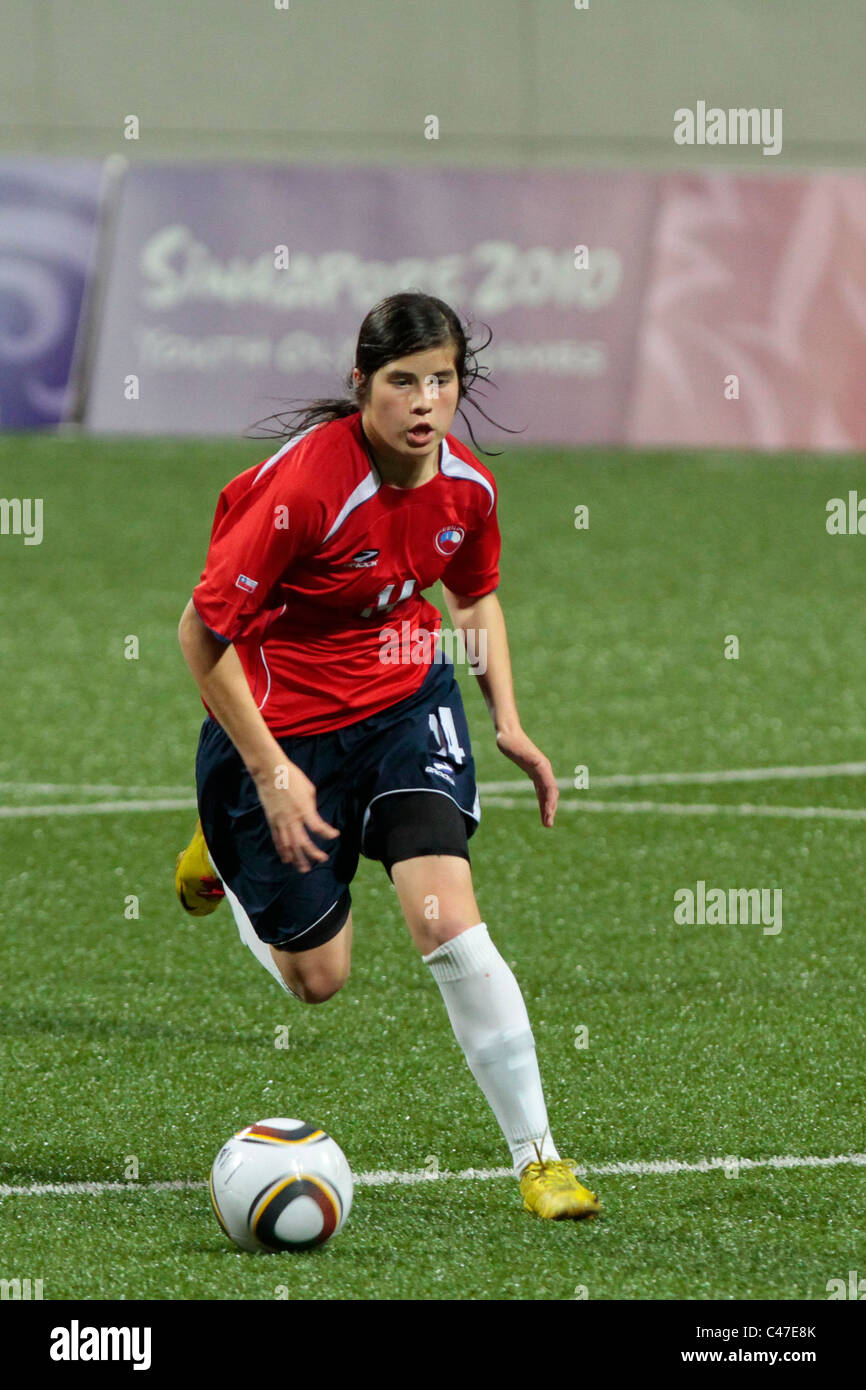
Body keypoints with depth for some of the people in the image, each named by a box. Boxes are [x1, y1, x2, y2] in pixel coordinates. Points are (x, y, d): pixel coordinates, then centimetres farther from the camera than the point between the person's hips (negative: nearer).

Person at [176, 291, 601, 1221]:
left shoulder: (465, 487, -9)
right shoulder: (305, 483, -27)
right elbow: (203, 629, -22)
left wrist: (507, 721, 3)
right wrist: (271, 774, -21)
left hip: (406, 700, 3)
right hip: (283, 719, -3)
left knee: (448, 920, -16)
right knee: (318, 979, 9)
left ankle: (535, 1154, -9)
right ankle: (223, 857, 41)